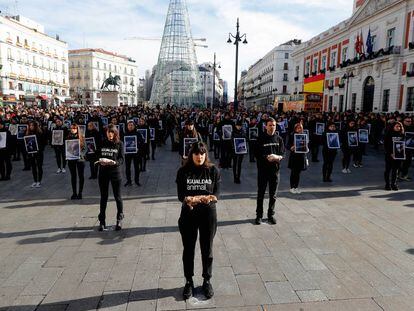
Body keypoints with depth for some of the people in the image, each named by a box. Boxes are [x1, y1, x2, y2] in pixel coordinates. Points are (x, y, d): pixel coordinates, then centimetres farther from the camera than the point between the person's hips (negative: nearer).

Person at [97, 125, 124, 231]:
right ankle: (102, 221, 19)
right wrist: (100, 161, -16)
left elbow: (121, 159, -4)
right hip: (103, 172, 2)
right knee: (103, 197, 9)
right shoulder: (102, 143, 5)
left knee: (117, 196, 5)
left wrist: (114, 162, -23)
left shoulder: (119, 144, 0)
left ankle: (119, 219, 22)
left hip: (115, 171, -2)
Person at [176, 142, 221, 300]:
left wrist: (195, 199, -25)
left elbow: (216, 195, -8)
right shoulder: (183, 171, -4)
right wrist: (196, 199, -27)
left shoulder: (213, 171, -4)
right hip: (188, 215, 0)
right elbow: (181, 195, -10)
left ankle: (207, 281, 33)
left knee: (207, 250, 13)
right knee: (188, 250, 14)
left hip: (208, 214, 0)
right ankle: (189, 282, 34)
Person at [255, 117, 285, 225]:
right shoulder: (261, 139, -3)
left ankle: (271, 215, 24)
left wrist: (277, 157, -16)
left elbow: (282, 154, 5)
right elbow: (258, 154, -6)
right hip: (263, 169, -2)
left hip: (275, 169, 2)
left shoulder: (279, 139, 5)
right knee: (261, 194, 6)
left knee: (273, 195, 10)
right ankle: (259, 215, 17)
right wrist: (267, 158, -21)